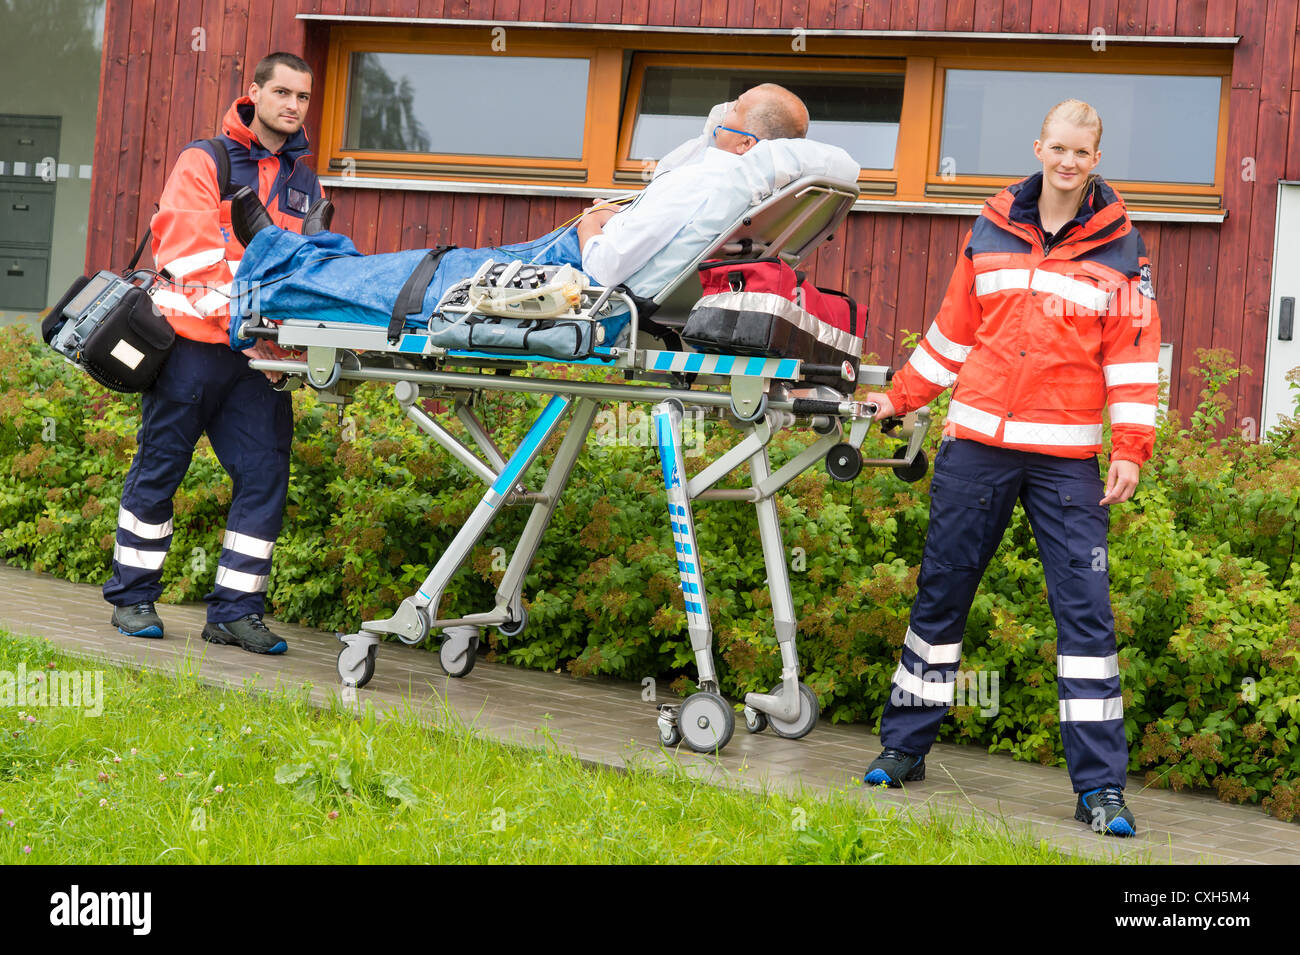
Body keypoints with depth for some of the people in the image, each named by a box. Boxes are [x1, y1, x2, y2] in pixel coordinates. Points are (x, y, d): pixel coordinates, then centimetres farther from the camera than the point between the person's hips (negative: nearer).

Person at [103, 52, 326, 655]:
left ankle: (235, 610, 5)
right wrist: (235, 314, -20)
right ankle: (132, 597, 15)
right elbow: (187, 249, -9)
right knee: (160, 468, 2)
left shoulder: (308, 186, 17)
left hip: (262, 355, 5)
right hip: (194, 342, -4)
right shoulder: (205, 162, 2)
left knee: (265, 476, -2)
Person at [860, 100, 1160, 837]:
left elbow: (1135, 356, 1)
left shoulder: (1120, 249, 2)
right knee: (940, 594, 7)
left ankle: (1100, 786, 0)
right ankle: (904, 747, 21)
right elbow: (953, 331, 18)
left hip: (1067, 458, -2)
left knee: (1085, 609, -5)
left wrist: (1131, 450, -7)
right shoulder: (989, 233, 9)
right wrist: (900, 397, 19)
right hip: (977, 444, 2)